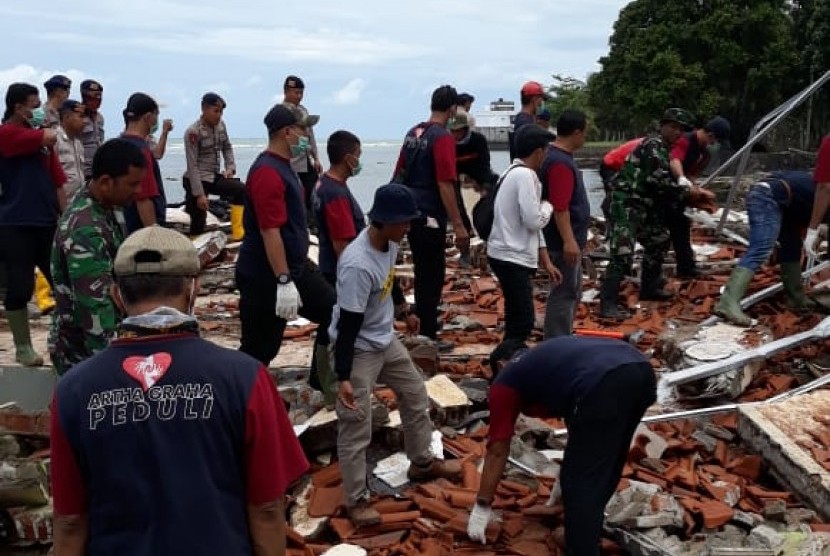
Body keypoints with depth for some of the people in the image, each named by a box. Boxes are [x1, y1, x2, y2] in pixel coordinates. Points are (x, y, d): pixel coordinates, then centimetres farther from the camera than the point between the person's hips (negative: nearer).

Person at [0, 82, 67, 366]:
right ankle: (23, 348, 14)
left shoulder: (40, 135, 13)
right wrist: (44, 129, 2)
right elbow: (51, 137, -21)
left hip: (47, 222, 6)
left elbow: (57, 181, 14)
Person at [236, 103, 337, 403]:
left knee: (334, 312, 12)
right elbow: (270, 231, -26)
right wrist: (284, 281, -28)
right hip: (265, 278, -10)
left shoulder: (283, 166, 12)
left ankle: (328, 386, 23)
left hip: (296, 269, 10)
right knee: (259, 350, 0)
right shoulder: (267, 172, -21)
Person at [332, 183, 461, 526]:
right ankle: (356, 500, 12)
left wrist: (404, 312, 31)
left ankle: (422, 462, 40)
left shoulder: (388, 243, -5)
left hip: (386, 340, 9)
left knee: (416, 395, 21)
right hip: (358, 349, -9)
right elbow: (348, 325, -29)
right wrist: (344, 378, -28)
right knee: (356, 426, -2)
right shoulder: (358, 265, -32)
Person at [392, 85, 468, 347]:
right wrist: (458, 225, -18)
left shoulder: (413, 133, 10)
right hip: (430, 216, -8)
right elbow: (445, 185, -20)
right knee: (433, 275, -1)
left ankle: (423, 320, 34)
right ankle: (428, 337, 4)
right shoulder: (443, 138, -15)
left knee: (423, 270, 21)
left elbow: (401, 173, 17)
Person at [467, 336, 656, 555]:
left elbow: (497, 450, 22)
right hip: (641, 370, 8)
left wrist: (482, 508, 32)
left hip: (604, 384, -8)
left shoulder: (506, 380, 21)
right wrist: (571, 471, 58)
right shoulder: (547, 355, 39)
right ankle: (590, 527, 45)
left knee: (580, 482, 7)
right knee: (604, 464, 28)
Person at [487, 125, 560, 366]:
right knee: (523, 323, -10)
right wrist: (548, 206, 2)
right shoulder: (525, 176, -15)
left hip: (511, 256, 10)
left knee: (519, 320, 17)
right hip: (512, 258, -10)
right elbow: (535, 221, -20)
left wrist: (546, 261, 17)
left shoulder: (516, 173, 17)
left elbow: (532, 225, 18)